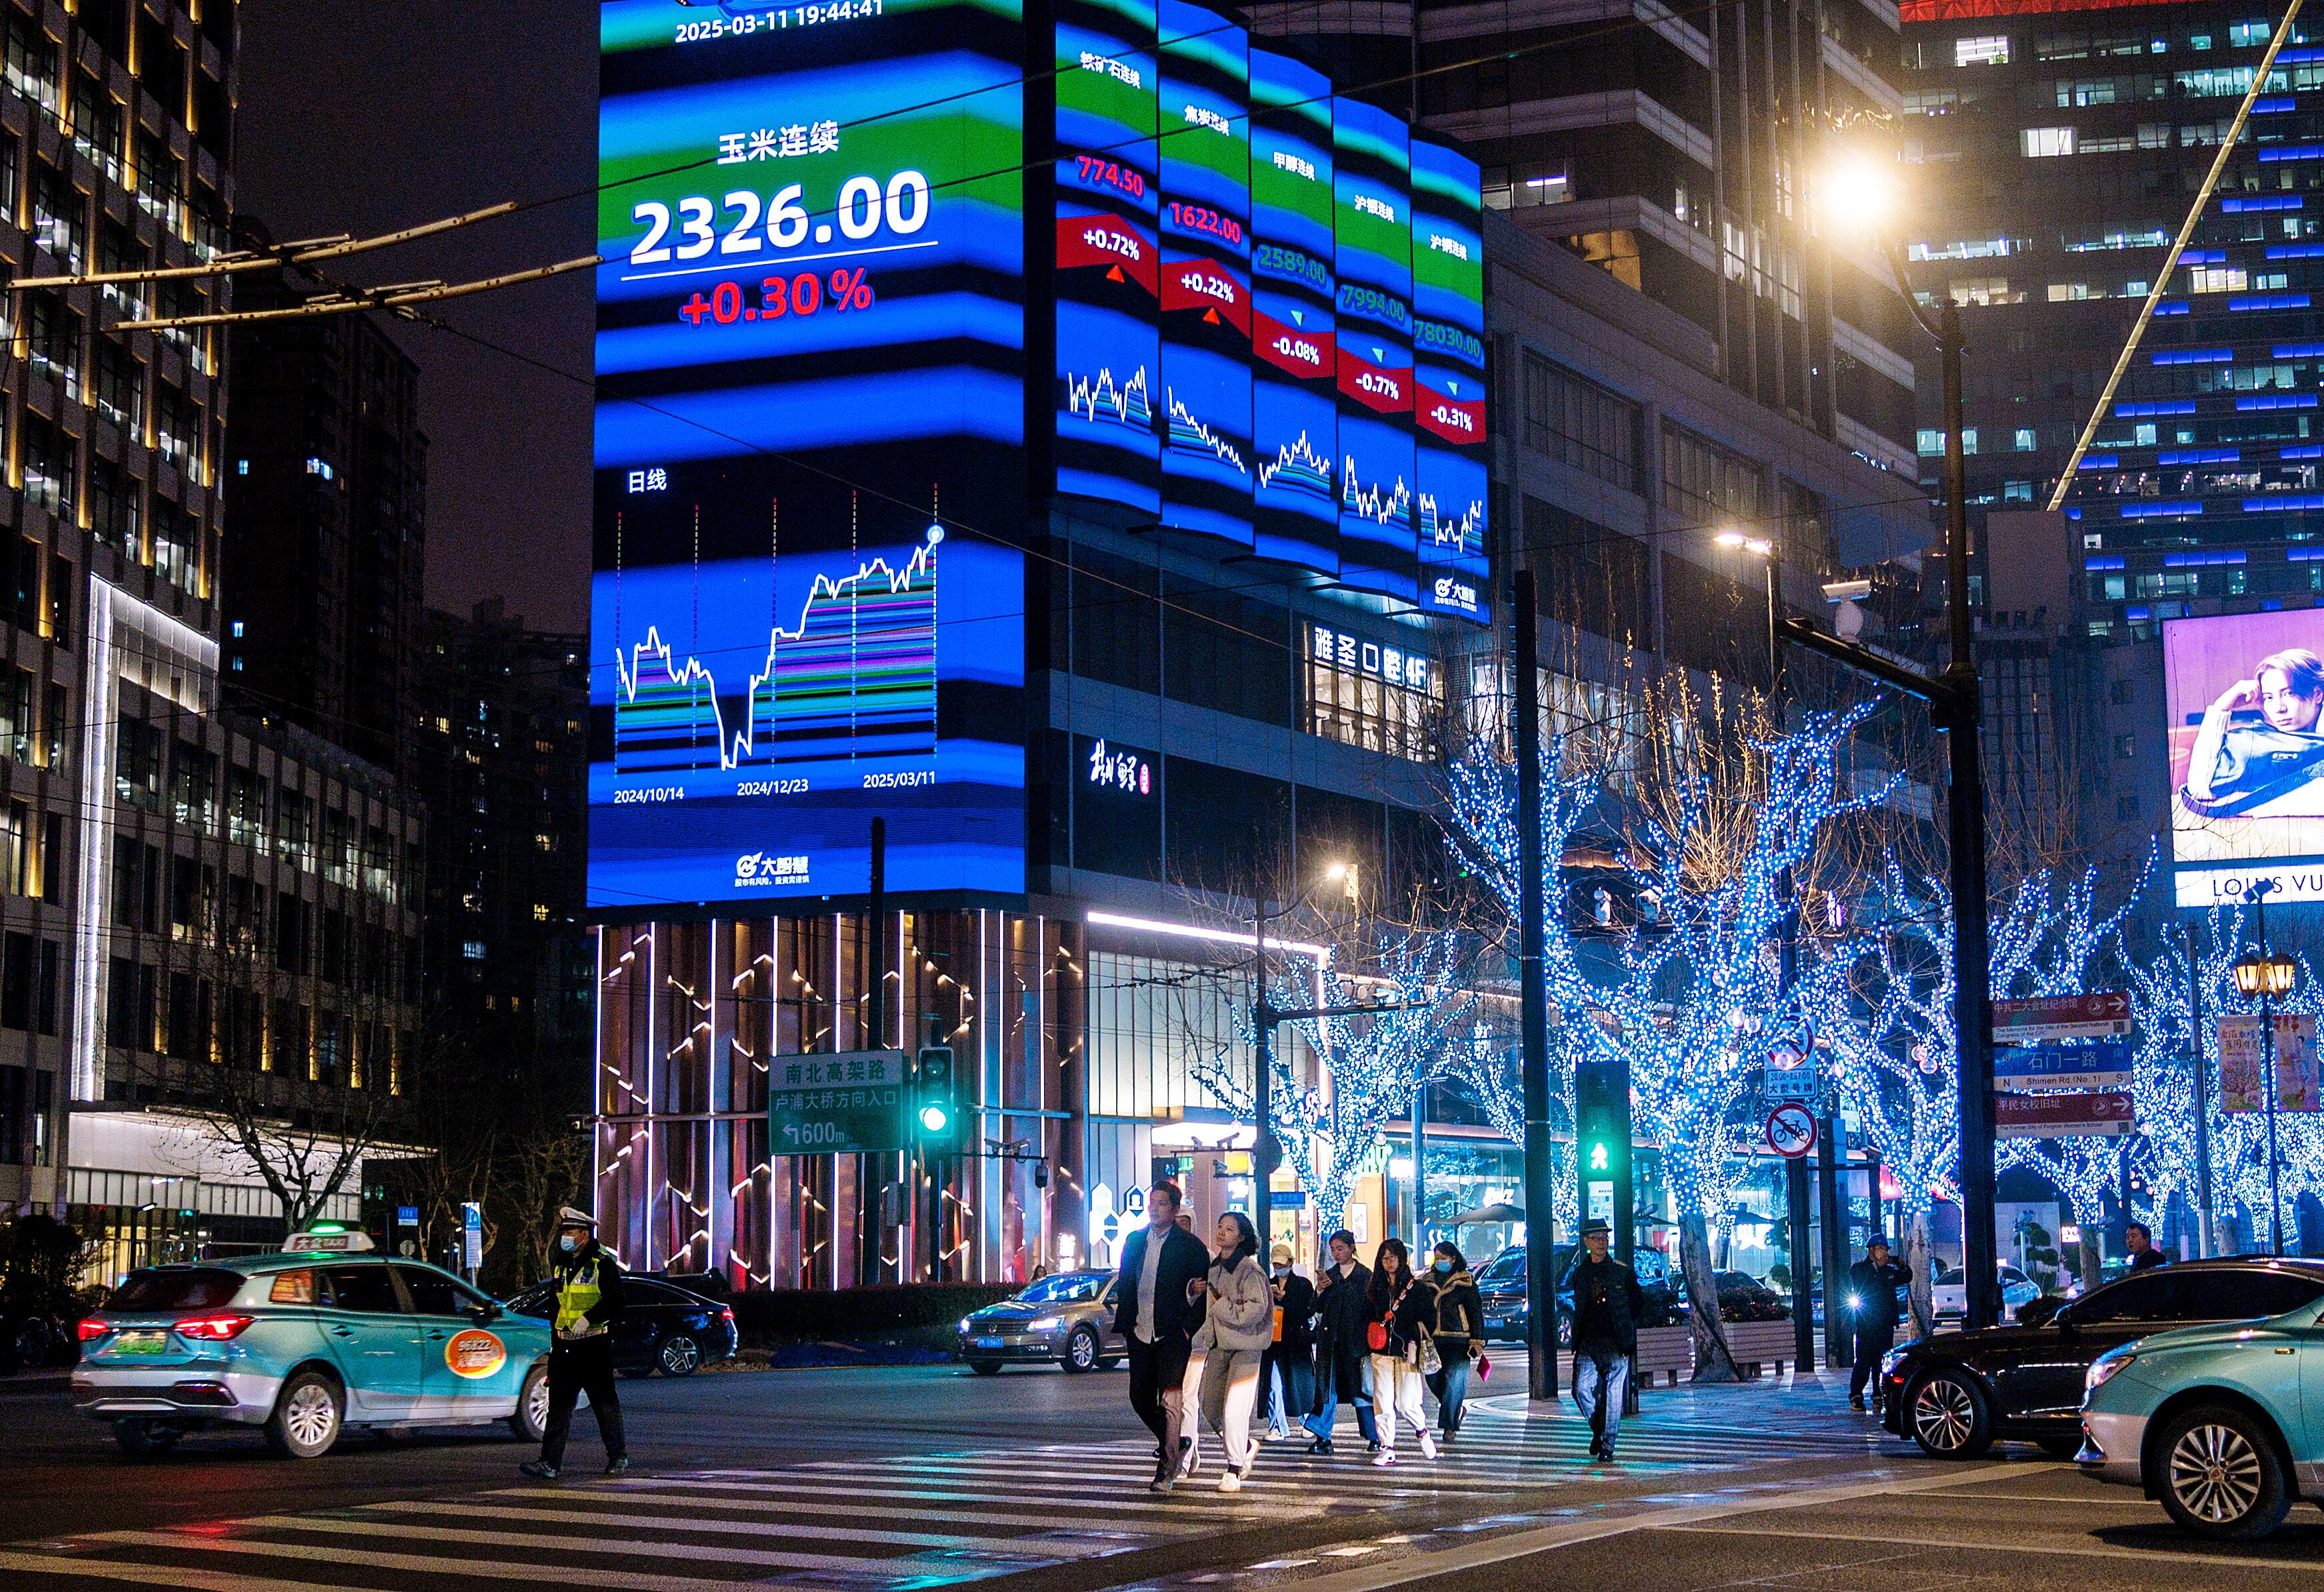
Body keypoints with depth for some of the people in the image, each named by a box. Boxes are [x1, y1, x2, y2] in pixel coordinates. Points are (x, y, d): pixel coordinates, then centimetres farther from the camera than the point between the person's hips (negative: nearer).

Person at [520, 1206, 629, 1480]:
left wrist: (588, 1318, -20)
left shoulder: (602, 1264, -6)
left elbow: (616, 1302, -12)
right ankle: (550, 1462, -5)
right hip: (564, 1346, 6)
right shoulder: (559, 1265, 14)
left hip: (595, 1345, -6)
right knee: (559, 1404, -2)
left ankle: (618, 1457, 17)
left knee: (605, 1403, 4)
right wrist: (555, 1333, 18)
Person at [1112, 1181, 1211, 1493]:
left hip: (1173, 1336, -5)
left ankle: (1166, 1469, -4)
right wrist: (1124, 1325, 8)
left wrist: (1188, 1328, -10)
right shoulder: (1135, 1241, 10)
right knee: (1140, 1397, 10)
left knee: (1170, 1400, -9)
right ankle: (1173, 1441, 34)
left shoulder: (1190, 1245, -5)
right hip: (1140, 1335, 5)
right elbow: (1124, 1286, 15)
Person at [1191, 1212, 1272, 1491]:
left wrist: (1221, 1306, -14)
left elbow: (1256, 1310, -21)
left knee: (1233, 1410, -10)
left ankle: (1233, 1471, -2)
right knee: (1210, 1408, 9)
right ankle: (1246, 1447, 32)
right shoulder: (1214, 1267, 12)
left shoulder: (1249, 1270, -12)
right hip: (1218, 1345, 8)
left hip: (1245, 1346, -8)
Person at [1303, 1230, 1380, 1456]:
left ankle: (1374, 1438, 10)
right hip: (1330, 1339, 3)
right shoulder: (1328, 1276, 12)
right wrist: (1319, 1292, -10)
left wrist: (1369, 1341, -7)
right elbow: (1319, 1309, 10)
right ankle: (1323, 1439, -2)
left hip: (1355, 1340, -3)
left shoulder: (1365, 1276, 1)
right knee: (1327, 1388, -1)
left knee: (1361, 1389, 0)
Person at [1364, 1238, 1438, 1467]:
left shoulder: (1415, 1287, 2)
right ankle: (1387, 1449, 2)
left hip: (1406, 1353, -4)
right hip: (1381, 1353, 4)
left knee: (1406, 1403, -8)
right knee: (1383, 1403, -2)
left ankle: (1422, 1431, 21)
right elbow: (1367, 1320, 16)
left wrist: (1414, 1345, -13)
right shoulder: (1375, 1289, 14)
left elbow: (1423, 1319, -2)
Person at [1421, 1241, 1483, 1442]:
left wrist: (1476, 1341, -6)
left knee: (1454, 1380, -9)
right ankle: (1456, 1412, 25)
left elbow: (1476, 1313, 1)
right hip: (1432, 1341, 4)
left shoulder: (1465, 1283, 2)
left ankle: (1450, 1426, -1)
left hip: (1458, 1341, -4)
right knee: (1433, 1380, 1)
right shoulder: (1426, 1282, 13)